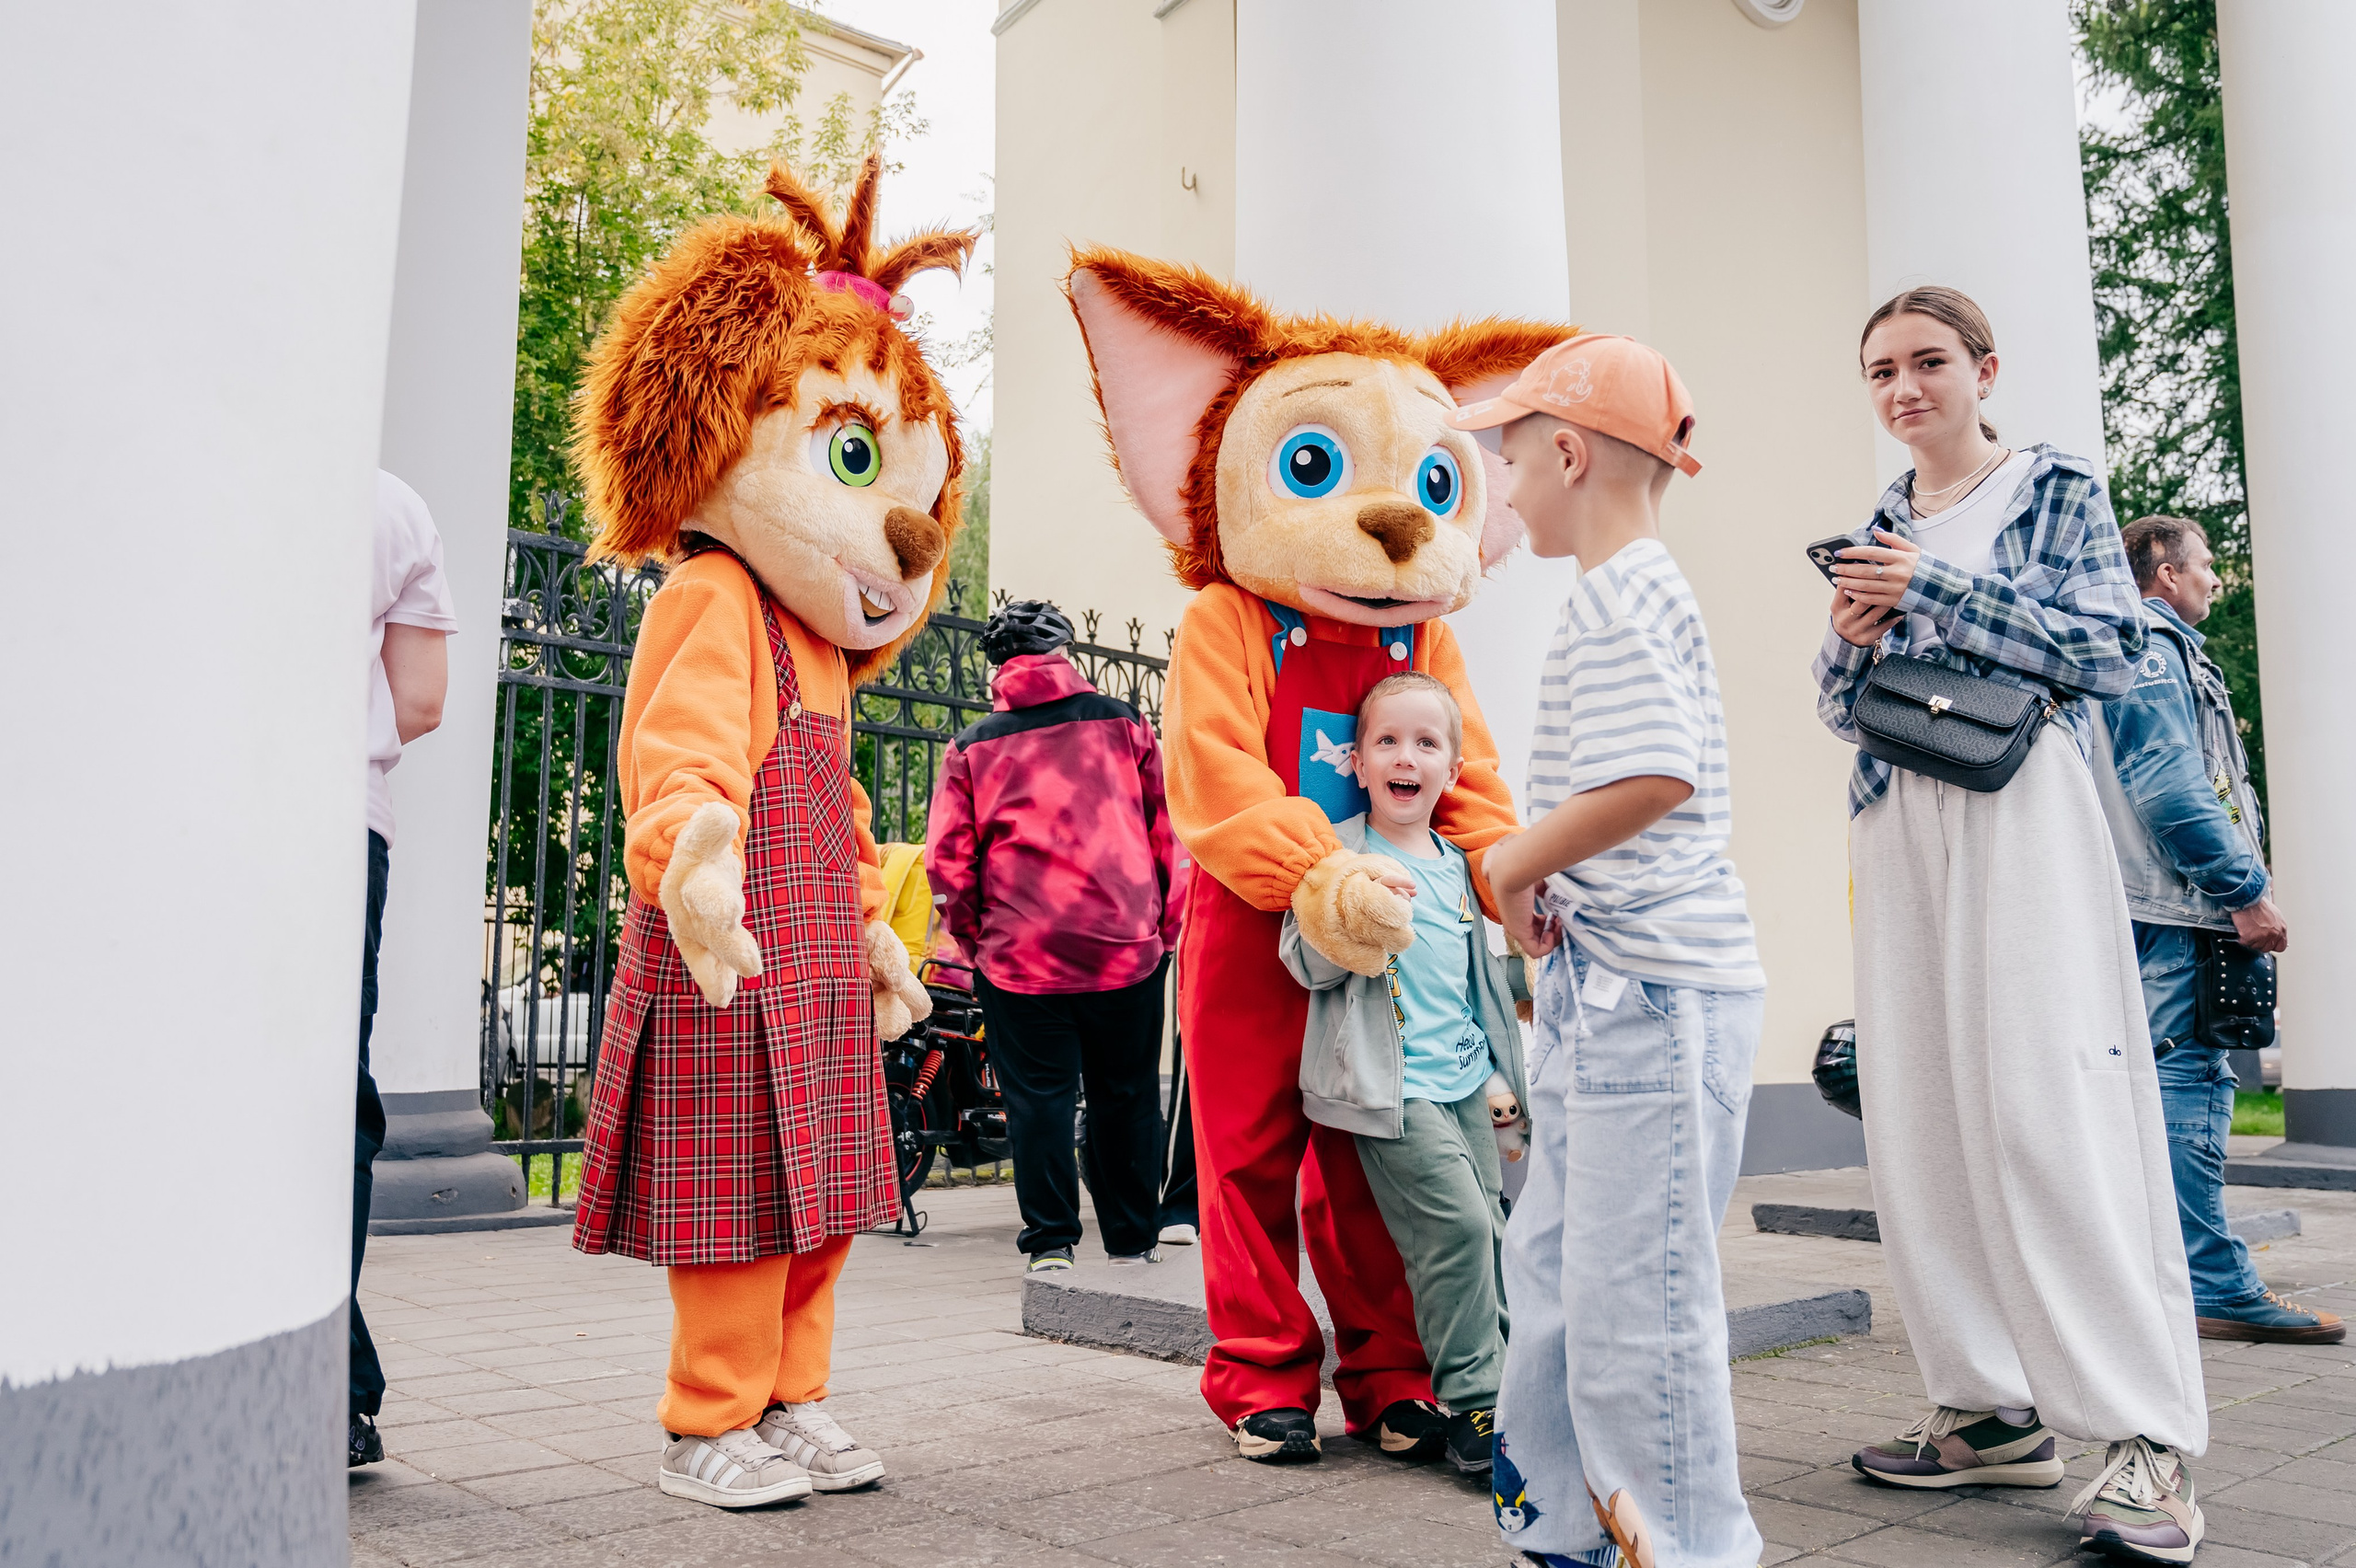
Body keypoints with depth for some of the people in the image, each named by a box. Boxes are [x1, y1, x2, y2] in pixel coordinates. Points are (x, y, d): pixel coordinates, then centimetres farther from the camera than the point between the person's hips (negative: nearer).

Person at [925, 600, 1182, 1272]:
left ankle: (1050, 1241, 10)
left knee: (1038, 1097, 8)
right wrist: (1166, 928, 13)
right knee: (1127, 1095, 13)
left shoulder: (971, 748, 2)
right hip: (1128, 948, 1)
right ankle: (1133, 1239, 21)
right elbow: (1171, 830, 5)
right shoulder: (1125, 724, 4)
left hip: (1020, 957, -1)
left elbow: (947, 863, -1)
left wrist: (977, 942, 12)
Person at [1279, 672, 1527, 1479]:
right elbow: (1302, 959, -9)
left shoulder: (1457, 864, 15)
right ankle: (1475, 1409, -4)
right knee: (1455, 1226, -14)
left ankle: (1501, 1385, 20)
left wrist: (1501, 1070, 21)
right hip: (1392, 1086, -7)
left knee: (1489, 1228, 8)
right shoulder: (1339, 852, -4)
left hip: (1463, 1081, 7)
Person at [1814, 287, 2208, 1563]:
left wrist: (1933, 586, -11)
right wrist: (1850, 638, -3)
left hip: (2019, 810, -5)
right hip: (1899, 824, 5)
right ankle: (1991, 1407, 11)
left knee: (2049, 1107, -13)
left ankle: (2149, 1436, -6)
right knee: (1918, 1112, 1)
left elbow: (2106, 650, -6)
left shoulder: (2055, 490, 6)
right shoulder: (1875, 531, 19)